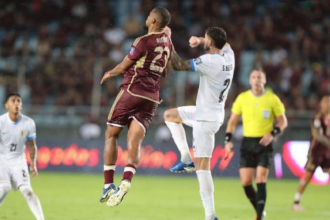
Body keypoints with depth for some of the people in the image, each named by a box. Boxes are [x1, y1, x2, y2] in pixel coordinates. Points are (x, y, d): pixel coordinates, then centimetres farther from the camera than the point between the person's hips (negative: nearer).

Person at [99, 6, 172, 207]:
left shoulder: (144, 41, -11)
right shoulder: (167, 43, 10)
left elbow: (123, 66, -2)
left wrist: (110, 74, 17)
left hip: (132, 91, -6)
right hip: (152, 97, 6)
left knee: (111, 135, 5)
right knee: (134, 142, -2)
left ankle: (108, 185, -1)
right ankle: (126, 181, -25)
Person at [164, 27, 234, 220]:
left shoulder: (210, 61, -22)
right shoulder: (229, 57, 2)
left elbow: (179, 65, -20)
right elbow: (223, 43, 26)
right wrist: (200, 40, 14)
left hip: (207, 117, -9)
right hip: (204, 112, 9)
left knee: (202, 166, -10)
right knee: (169, 115, 25)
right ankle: (186, 159, 16)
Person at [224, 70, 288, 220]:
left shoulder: (272, 99, -2)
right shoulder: (242, 98, 4)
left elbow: (283, 121, 2)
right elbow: (233, 120, 10)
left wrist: (272, 134, -15)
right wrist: (228, 140, 0)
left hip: (264, 143, -3)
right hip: (247, 142, 3)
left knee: (260, 180, -13)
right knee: (246, 182, -2)